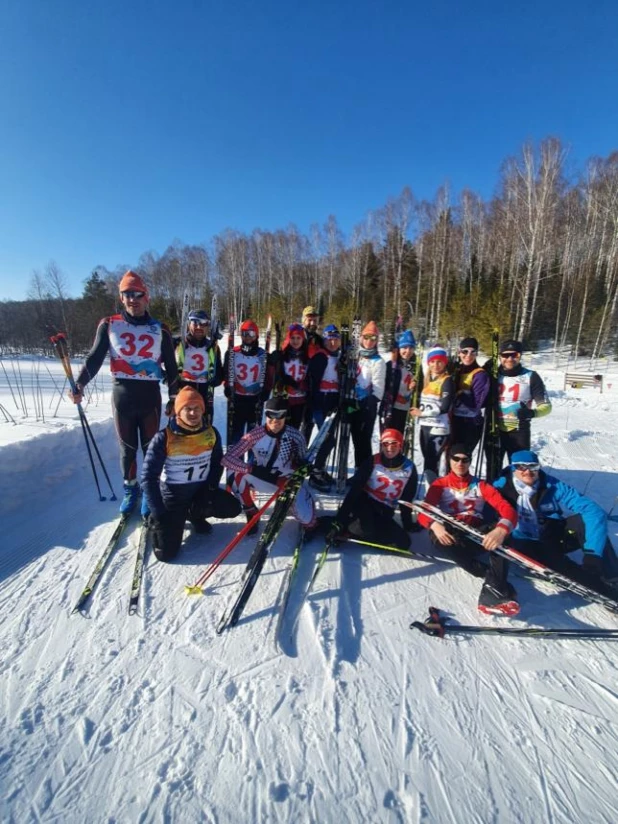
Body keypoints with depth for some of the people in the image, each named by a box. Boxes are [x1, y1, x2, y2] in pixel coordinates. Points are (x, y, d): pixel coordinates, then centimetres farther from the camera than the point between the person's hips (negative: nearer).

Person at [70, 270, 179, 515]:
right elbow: (95, 357, 3)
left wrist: (174, 398, 6)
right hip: (122, 396, 1)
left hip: (150, 396, 0)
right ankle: (129, 489, 29)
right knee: (127, 448, 11)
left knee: (150, 447, 7)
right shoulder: (109, 325, 2)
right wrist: (80, 384, -11)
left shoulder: (160, 330, 2)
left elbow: (171, 366, 7)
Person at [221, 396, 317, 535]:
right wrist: (253, 469, -37)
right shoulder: (255, 435, -21)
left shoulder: (294, 436, -17)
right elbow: (227, 458, -25)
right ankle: (251, 514, -4)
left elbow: (302, 462, -1)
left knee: (307, 519, -21)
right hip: (264, 479, 1)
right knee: (240, 475, -29)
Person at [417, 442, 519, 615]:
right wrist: (434, 525, -29)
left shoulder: (481, 485, 13)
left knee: (499, 529, -29)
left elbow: (507, 509, -4)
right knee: (436, 534, -34)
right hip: (451, 533, -1)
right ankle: (497, 580, -32)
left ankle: (494, 587, -42)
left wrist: (501, 530, -28)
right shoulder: (440, 484, 11)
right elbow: (424, 513, -3)